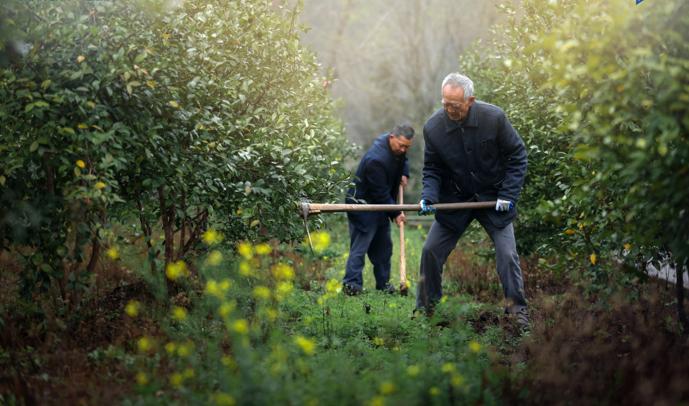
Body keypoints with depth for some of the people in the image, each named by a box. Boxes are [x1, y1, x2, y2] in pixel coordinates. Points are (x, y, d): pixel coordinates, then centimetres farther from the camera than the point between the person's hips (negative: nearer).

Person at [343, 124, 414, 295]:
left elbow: (403, 160, 23)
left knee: (383, 245, 12)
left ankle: (383, 283, 20)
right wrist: (395, 214, -20)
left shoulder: (397, 148, -3)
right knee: (360, 245, -12)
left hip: (381, 204, 9)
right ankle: (351, 284, -12)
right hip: (362, 203, -9)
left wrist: (404, 174, 1)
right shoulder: (376, 159, -31)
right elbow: (381, 193, -27)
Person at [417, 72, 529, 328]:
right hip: (455, 200, 2)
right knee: (431, 251, 0)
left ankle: (518, 310, 6)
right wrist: (428, 196, -18)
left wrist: (508, 195, -12)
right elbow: (432, 169, 0)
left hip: (493, 199, -2)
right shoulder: (433, 127, -14)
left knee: (507, 254, -9)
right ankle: (424, 308, 17)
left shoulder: (494, 118, -19)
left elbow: (517, 155, -7)